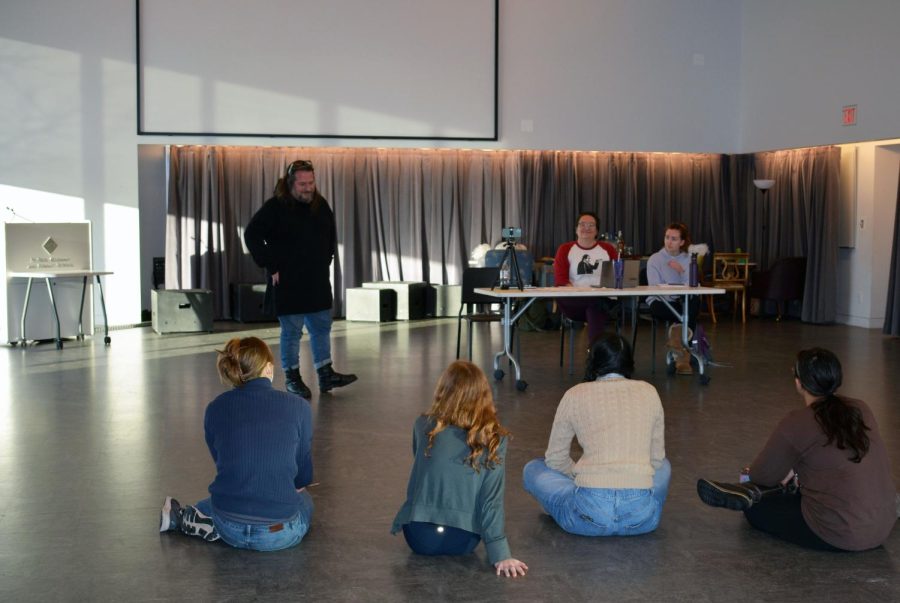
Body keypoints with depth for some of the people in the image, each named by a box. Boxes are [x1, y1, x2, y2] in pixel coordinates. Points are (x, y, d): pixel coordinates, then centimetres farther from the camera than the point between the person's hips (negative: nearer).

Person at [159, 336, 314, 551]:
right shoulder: (298, 407, -7)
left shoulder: (216, 408, 1)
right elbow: (303, 478, 4)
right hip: (280, 535, -5)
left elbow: (223, 465, 13)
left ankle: (182, 517, 18)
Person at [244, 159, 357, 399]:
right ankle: (292, 378, 14)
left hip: (318, 282, 6)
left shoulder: (320, 205, 6)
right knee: (291, 332, 2)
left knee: (322, 328, 11)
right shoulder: (275, 207, -12)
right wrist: (271, 266, -14)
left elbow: (331, 235, 22)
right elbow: (252, 235, -12)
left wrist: (326, 261, 13)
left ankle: (326, 375, 21)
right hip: (288, 283, -6)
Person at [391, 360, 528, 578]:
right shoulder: (494, 439, -6)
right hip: (463, 541, -1)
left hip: (418, 537, 2)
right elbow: (492, 500, -11)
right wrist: (500, 554, -10)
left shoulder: (423, 426, -1)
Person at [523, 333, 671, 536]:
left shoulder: (575, 395, 6)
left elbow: (555, 459, 14)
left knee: (533, 470, 26)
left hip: (590, 514, -2)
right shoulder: (648, 392, 11)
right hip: (641, 517, 2)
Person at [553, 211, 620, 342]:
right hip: (575, 303, 0)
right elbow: (560, 279, 1)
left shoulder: (608, 249, 16)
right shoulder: (565, 249, 12)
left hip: (603, 300, 1)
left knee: (595, 309, -37)